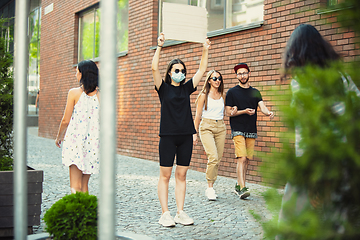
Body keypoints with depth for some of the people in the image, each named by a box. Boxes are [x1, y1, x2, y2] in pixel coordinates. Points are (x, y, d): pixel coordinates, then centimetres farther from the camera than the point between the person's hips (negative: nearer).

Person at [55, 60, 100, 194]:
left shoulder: (74, 93, -6)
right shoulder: (100, 95, 2)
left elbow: (65, 120, -3)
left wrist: (59, 137, 14)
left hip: (75, 139, -4)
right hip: (93, 142, 4)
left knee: (75, 186, -4)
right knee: (84, 184, 15)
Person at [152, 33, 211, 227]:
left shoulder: (187, 88, 13)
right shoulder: (164, 88, 2)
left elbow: (201, 70, 16)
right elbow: (154, 68, -12)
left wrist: (205, 51, 13)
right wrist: (159, 47, -15)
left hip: (186, 136, 4)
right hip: (168, 136, -4)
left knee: (181, 175, 7)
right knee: (165, 175, -1)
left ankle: (180, 213, 11)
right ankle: (165, 214, 3)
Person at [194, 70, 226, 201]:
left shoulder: (222, 95, 13)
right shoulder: (204, 95, 0)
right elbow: (198, 115, 1)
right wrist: (195, 133, -1)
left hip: (220, 127, 5)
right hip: (207, 127, -5)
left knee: (218, 159, 2)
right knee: (213, 157, -19)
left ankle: (211, 187, 14)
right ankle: (210, 188, -9)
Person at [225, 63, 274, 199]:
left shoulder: (255, 92, 13)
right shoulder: (232, 92, 1)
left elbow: (262, 106, -1)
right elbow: (228, 112, -2)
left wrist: (268, 113, -23)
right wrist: (244, 111, -14)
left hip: (251, 131, 4)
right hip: (238, 130, -4)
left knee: (247, 160, 7)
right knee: (242, 158, -15)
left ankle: (238, 186, 19)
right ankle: (242, 188, -17)